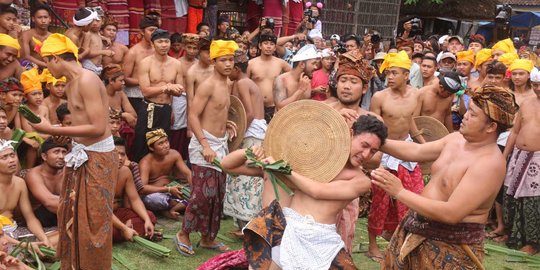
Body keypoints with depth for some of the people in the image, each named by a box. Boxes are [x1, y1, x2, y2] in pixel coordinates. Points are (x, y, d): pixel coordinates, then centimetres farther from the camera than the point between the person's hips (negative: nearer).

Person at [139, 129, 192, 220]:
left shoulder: (174, 154, -6)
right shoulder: (146, 162, -20)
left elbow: (188, 174, -7)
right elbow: (142, 189, -31)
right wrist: (168, 189, -33)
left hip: (170, 192, 5)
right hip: (153, 194, -5)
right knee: (153, 199, -40)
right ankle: (181, 204, -14)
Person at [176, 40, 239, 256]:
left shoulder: (227, 86, 11)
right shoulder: (208, 85, -15)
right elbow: (193, 116, -20)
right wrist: (205, 145, -25)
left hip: (221, 144, 8)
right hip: (205, 143, -8)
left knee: (217, 195, 12)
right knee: (203, 194, -7)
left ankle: (208, 238, 25)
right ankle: (183, 234, 12)